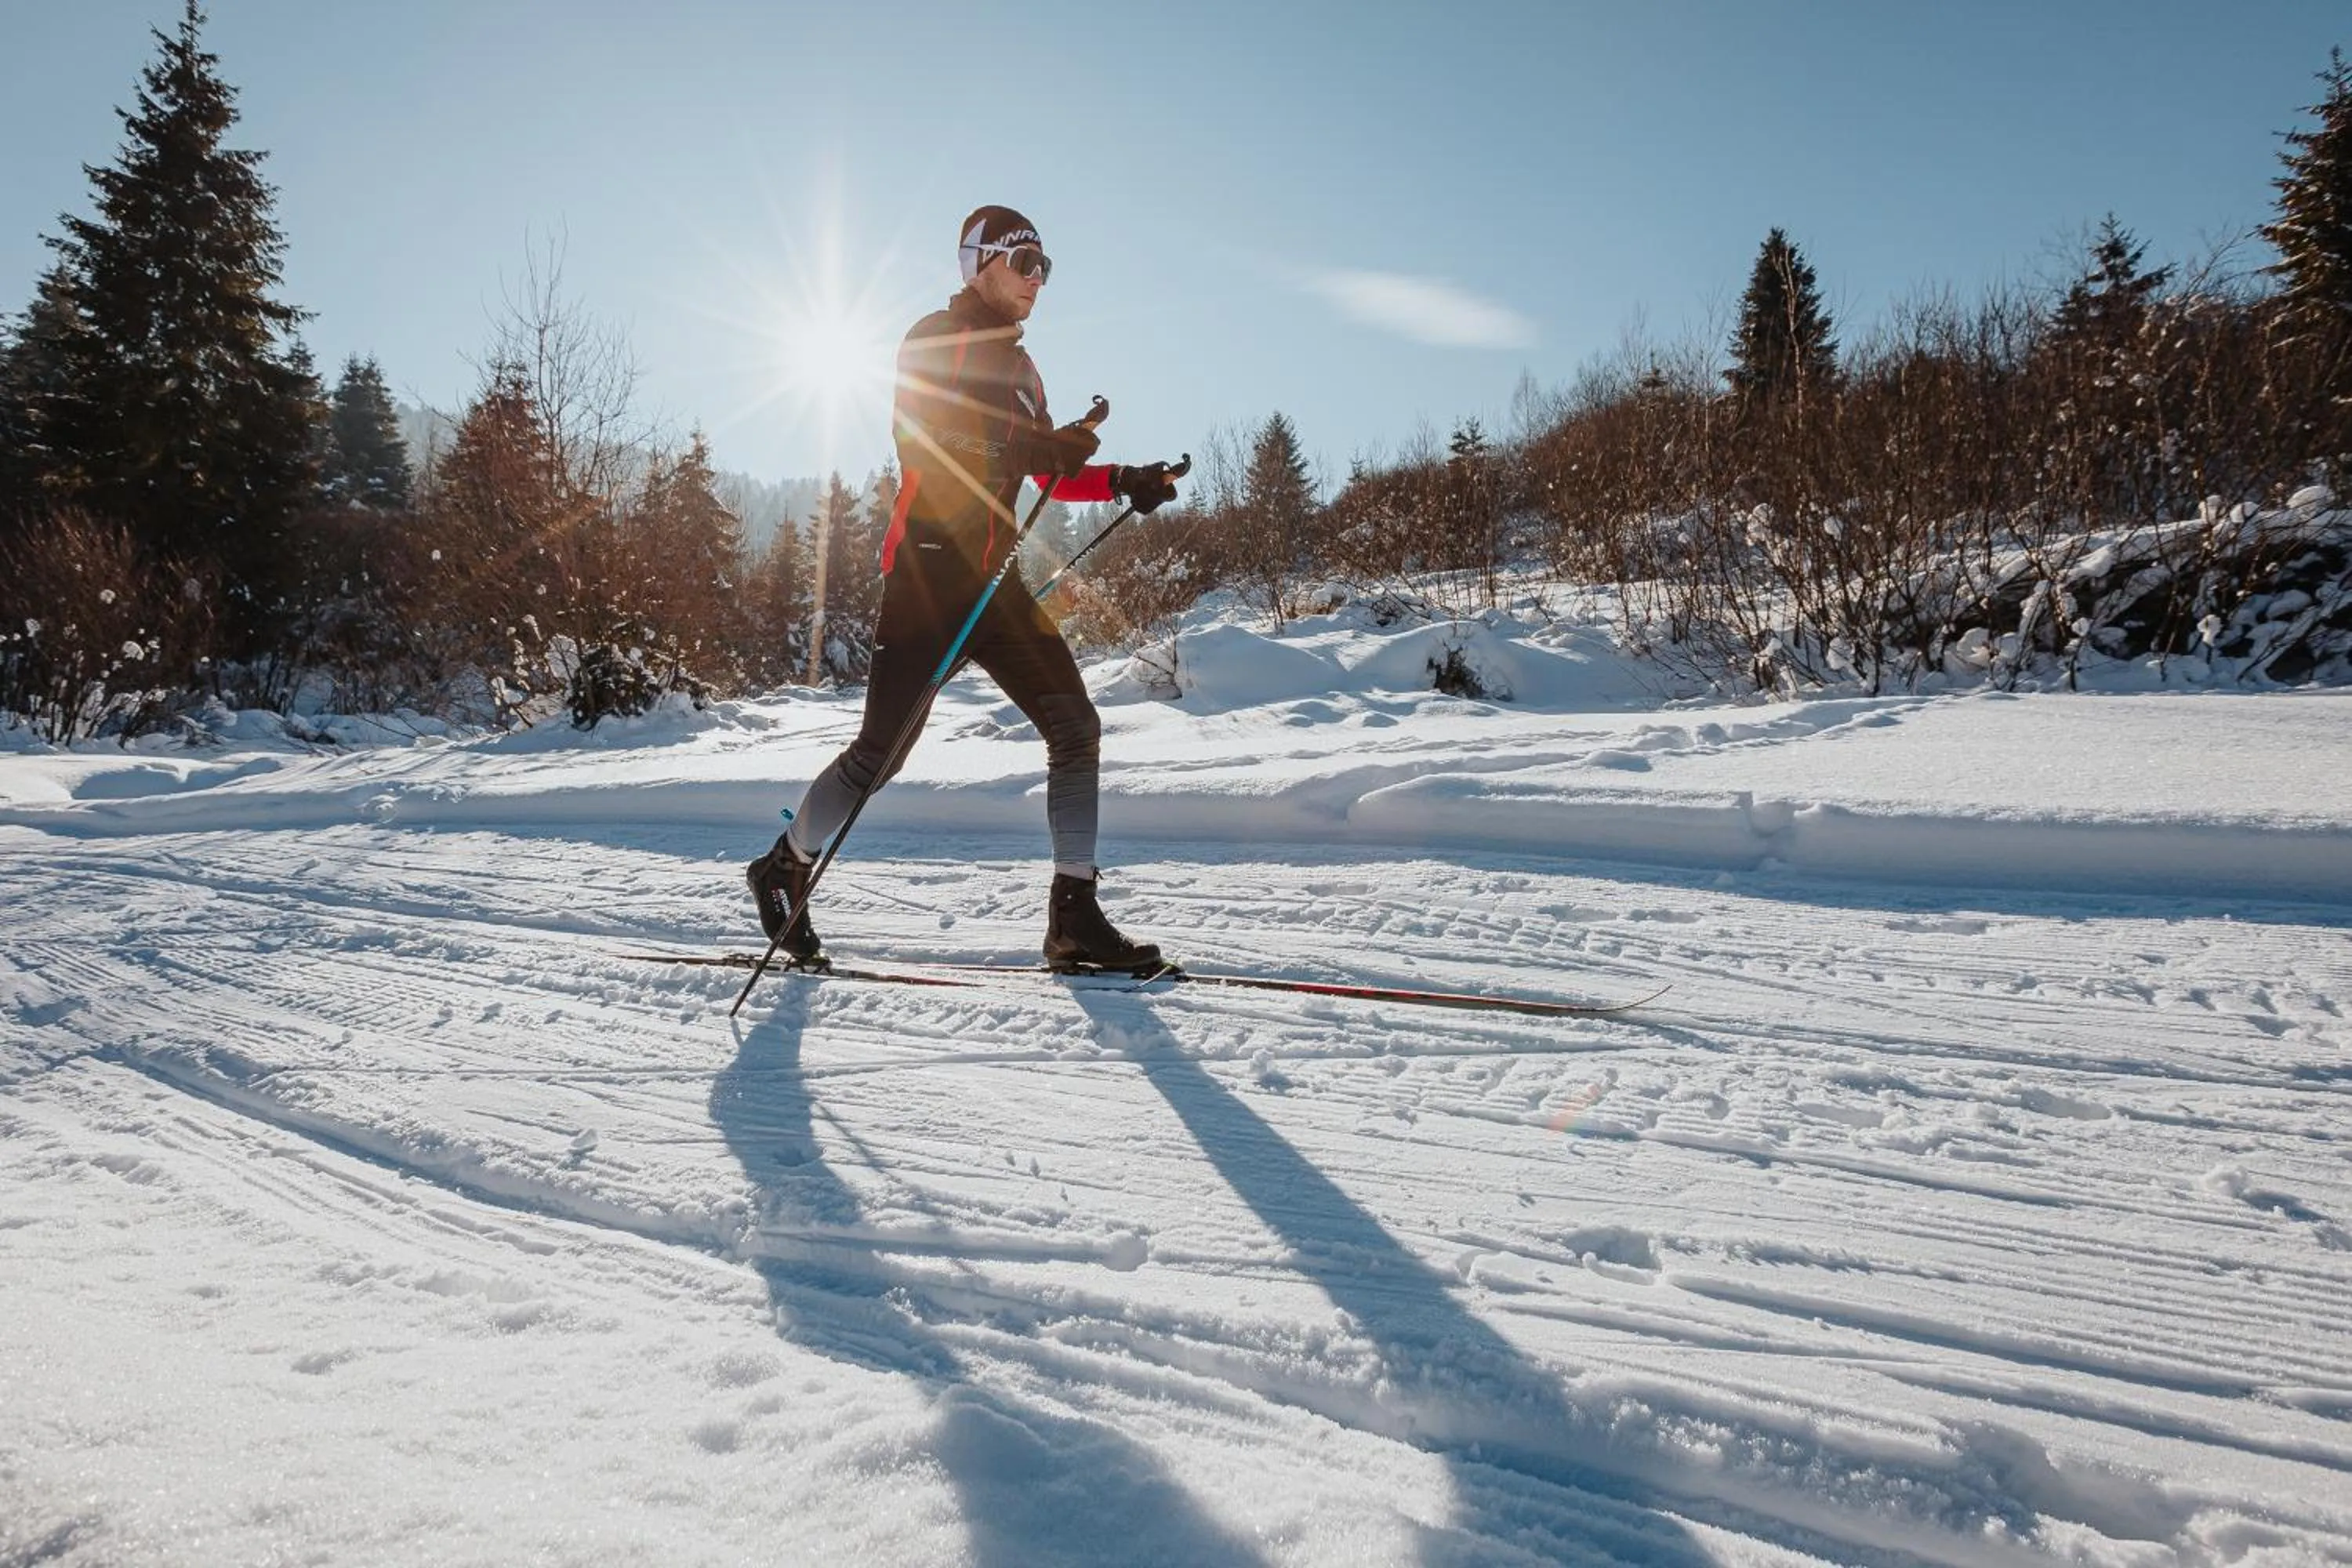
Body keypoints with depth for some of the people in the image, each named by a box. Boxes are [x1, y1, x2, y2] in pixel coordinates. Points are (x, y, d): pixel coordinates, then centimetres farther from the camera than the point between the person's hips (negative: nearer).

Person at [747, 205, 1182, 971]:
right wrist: (1028, 450, -24)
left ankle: (1074, 916, -3)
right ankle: (784, 868, 18)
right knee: (883, 748, -6)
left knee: (1076, 726, -5)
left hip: (992, 578, 7)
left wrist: (1120, 481, 8)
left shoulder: (1017, 365, 22)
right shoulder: (934, 339, -1)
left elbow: (1048, 472, 24)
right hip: (927, 567, -7)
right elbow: (919, 443, -16)